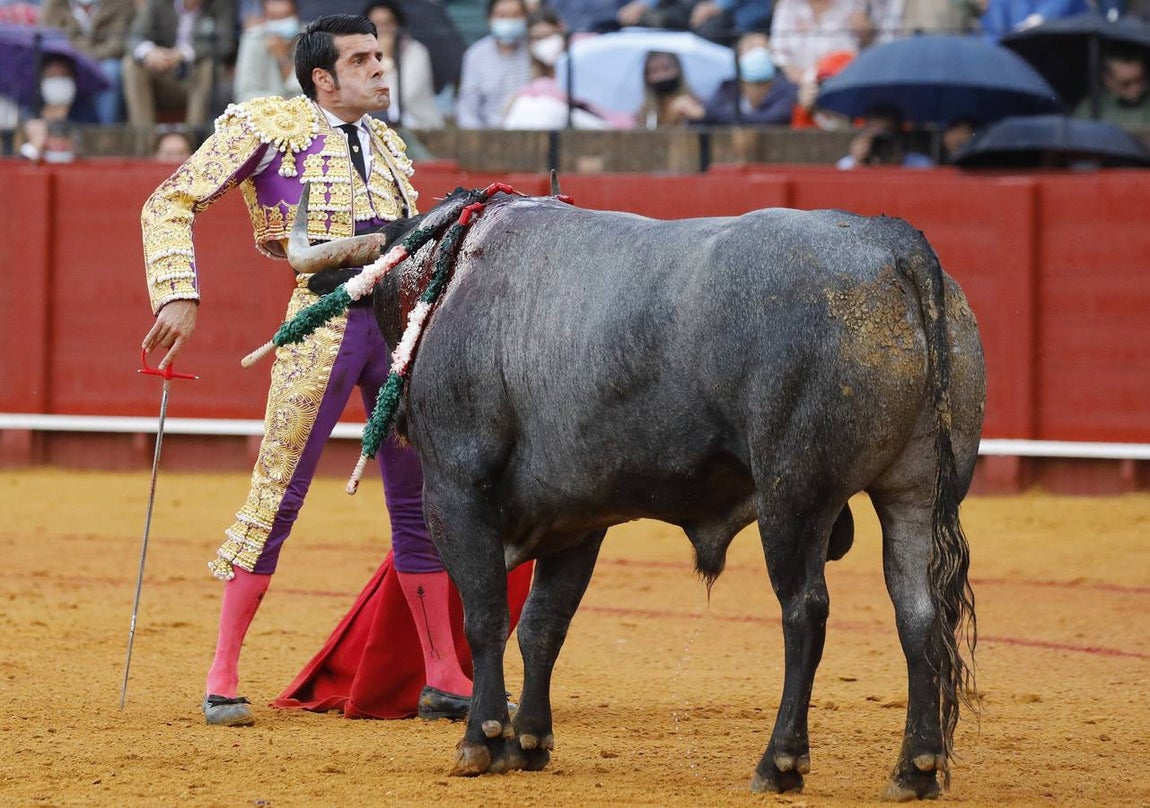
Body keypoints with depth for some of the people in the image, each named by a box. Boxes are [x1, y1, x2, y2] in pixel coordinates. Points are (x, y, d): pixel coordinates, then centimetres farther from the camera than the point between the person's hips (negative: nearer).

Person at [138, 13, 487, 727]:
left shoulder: (387, 145, 19)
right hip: (324, 319, -6)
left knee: (419, 501, 8)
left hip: (400, 322, 6)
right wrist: (180, 296, -11)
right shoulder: (270, 126, 1)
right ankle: (223, 680, -2)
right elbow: (170, 205, 0)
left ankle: (444, 682, 16)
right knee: (279, 494, -7)